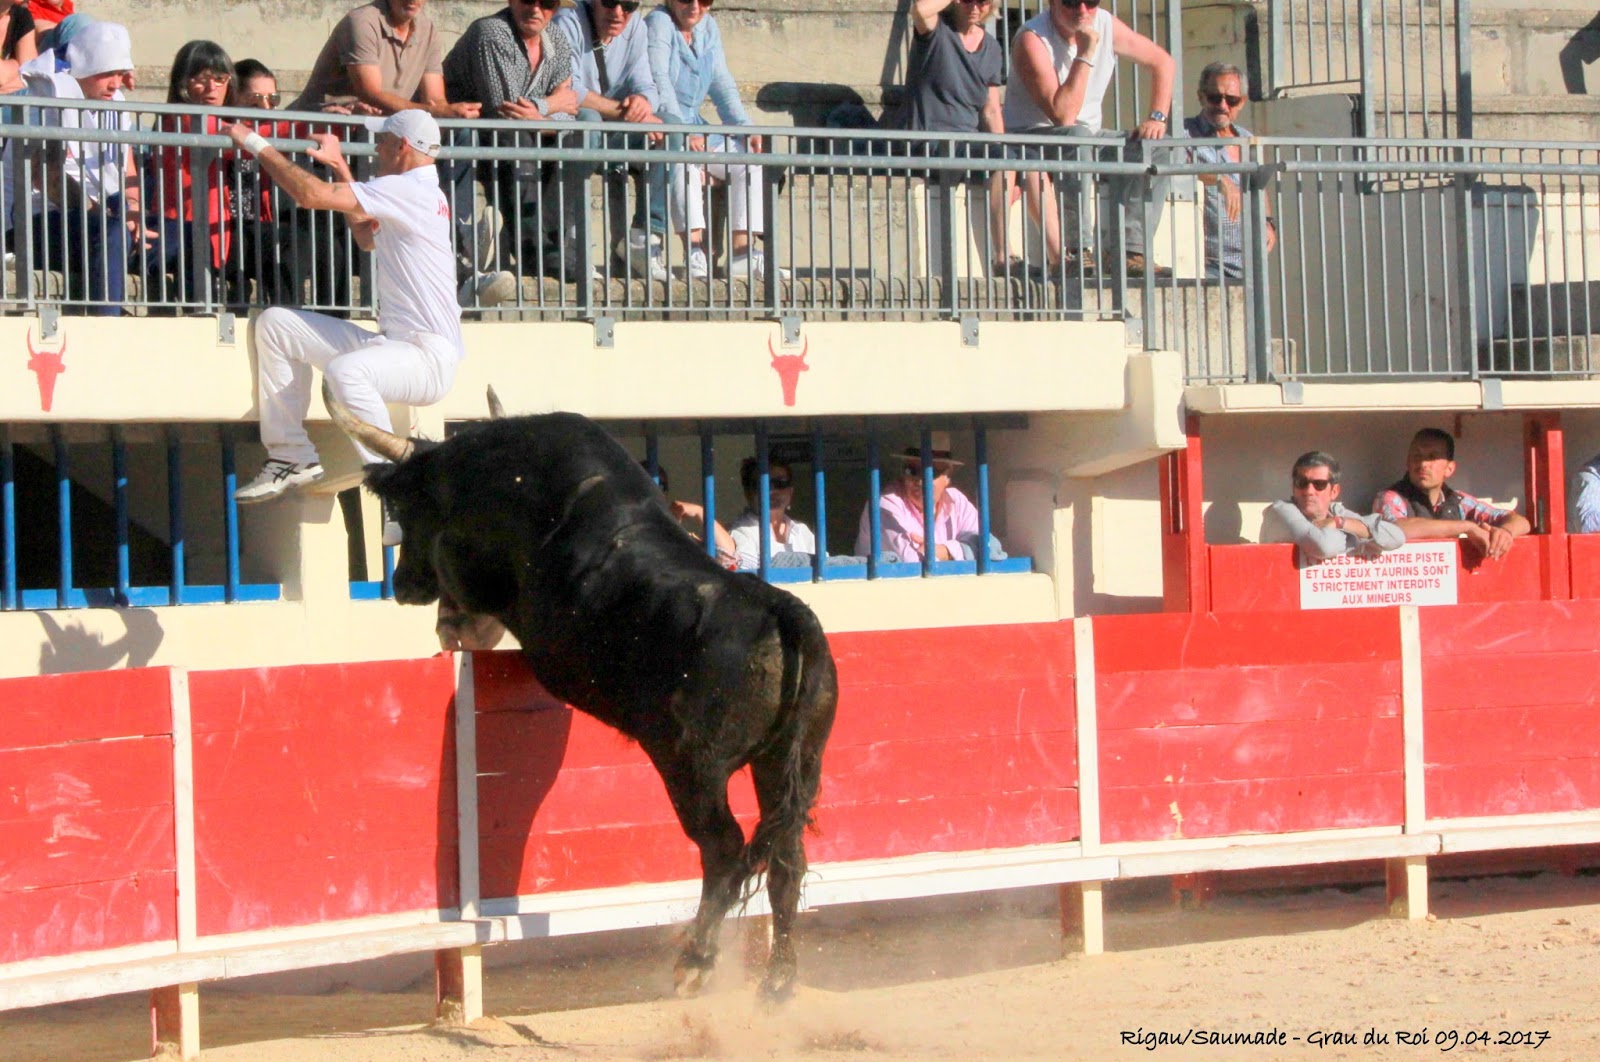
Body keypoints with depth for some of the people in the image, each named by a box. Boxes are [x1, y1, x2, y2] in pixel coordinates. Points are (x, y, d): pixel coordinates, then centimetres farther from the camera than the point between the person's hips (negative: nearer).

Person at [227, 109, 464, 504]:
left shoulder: (410, 190, -15)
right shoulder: (420, 192, 17)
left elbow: (311, 195, -20)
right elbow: (368, 238, 35)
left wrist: (257, 144, -8)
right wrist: (340, 168, 30)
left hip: (428, 357, -10)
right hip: (393, 344, 10)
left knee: (346, 370, -41)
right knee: (276, 324, 7)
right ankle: (292, 456, 6)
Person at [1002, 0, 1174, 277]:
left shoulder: (1105, 25, -2)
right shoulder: (1032, 39, -20)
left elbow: (1162, 62, 9)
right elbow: (1062, 114, -29)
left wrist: (1157, 118, -4)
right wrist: (1086, 54, -28)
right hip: (1031, 139, -6)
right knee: (1078, 137, -38)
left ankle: (1127, 250, -21)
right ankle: (1068, 251, -37)